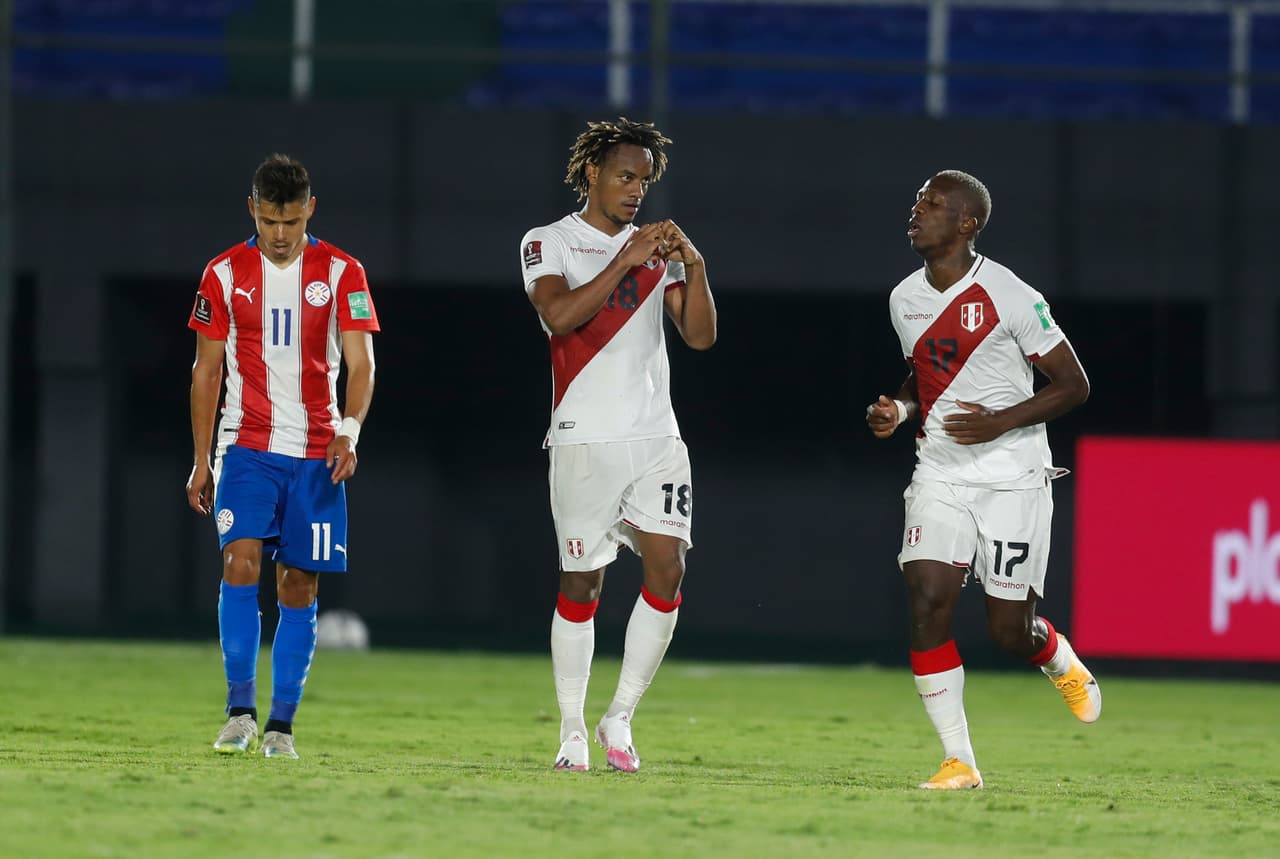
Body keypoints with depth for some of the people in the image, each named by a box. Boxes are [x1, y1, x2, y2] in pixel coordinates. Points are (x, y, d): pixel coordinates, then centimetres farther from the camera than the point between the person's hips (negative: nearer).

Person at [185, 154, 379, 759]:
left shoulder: (341, 273, 0)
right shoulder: (225, 274, 3)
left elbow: (361, 365, -5)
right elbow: (206, 371, 8)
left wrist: (349, 430, -23)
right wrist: (200, 462, 5)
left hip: (316, 454, 0)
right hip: (246, 447, 0)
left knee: (300, 588, 1)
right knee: (240, 562, -18)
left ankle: (281, 724, 7)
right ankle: (239, 710, -17)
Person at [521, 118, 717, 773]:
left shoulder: (656, 248, 15)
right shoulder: (549, 243, 3)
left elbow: (700, 336, 7)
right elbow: (559, 315, -16)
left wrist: (694, 266, -7)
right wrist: (625, 261, -19)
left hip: (655, 436, 4)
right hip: (585, 440, -4)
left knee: (667, 571, -8)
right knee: (582, 583, -1)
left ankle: (620, 719, 3)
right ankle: (572, 731, 8)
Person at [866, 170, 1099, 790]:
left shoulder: (1011, 298, -13)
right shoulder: (905, 299, 7)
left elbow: (1073, 385, -7)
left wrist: (1002, 421, -19)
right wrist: (899, 409, 2)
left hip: (1012, 477, -5)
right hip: (939, 476, 5)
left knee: (1009, 630, -2)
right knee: (927, 600, -15)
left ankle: (1063, 664, 38)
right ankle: (958, 761, -8)